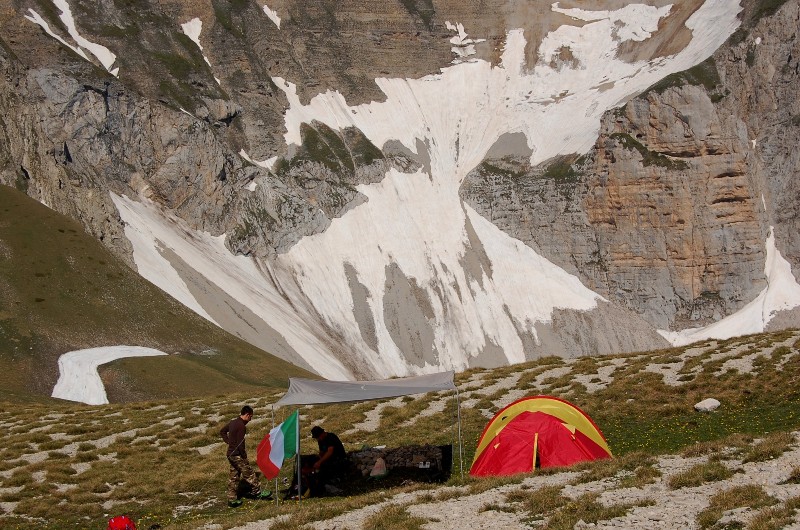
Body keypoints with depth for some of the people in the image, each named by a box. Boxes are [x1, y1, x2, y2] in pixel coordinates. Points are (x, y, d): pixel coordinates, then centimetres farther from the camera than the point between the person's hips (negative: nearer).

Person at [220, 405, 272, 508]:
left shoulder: (233, 422, 8)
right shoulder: (242, 426, -20)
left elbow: (222, 432, 23)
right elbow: (240, 444, -23)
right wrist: (244, 456, -12)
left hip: (230, 454, 9)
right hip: (237, 455, -9)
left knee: (233, 477, 13)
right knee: (248, 473, 4)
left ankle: (232, 499, 17)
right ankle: (257, 492, 14)